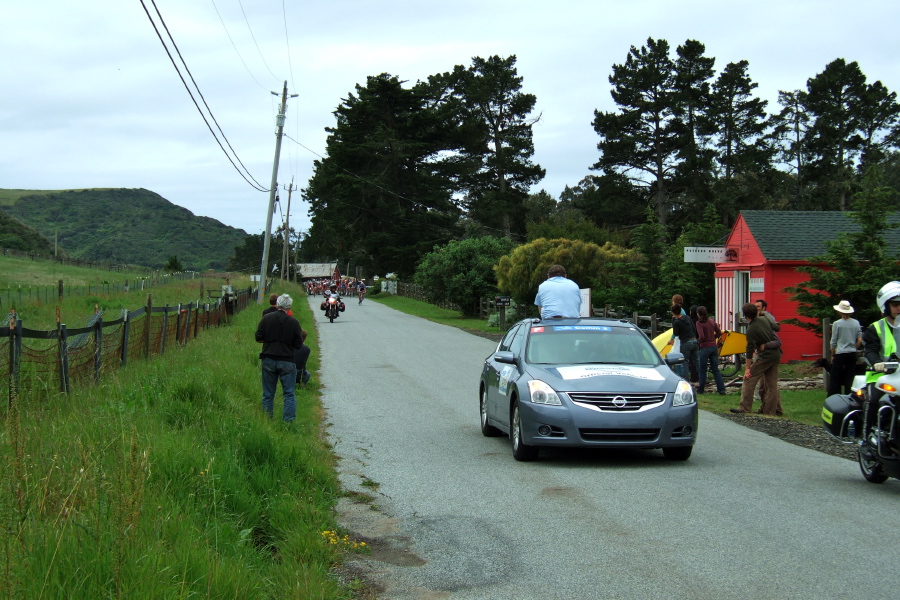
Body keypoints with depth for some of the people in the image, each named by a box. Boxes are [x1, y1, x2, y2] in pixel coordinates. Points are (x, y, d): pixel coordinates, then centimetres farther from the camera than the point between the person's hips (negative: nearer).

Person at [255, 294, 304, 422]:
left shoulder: (266, 319, -2)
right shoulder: (293, 322, -7)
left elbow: (258, 338, 0)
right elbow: (298, 344, -4)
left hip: (268, 360, 2)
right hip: (287, 361, -2)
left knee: (268, 394, 11)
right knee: (289, 393, 3)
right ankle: (288, 420, -2)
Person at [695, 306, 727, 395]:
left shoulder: (699, 323, -13)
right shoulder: (712, 321, 6)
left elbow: (701, 336, -21)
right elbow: (719, 333, 9)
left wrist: (698, 341, -1)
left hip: (705, 347, -6)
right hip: (714, 347, 6)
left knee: (702, 369, 7)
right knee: (715, 369, 9)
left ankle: (701, 389, 14)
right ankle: (721, 389, 3)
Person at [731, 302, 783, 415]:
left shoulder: (751, 329, -15)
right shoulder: (765, 320, 5)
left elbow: (750, 349, -15)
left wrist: (748, 368, -11)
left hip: (765, 356, -8)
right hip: (776, 355, 8)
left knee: (749, 379, -3)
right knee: (772, 384, 11)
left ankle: (745, 408, -6)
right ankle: (776, 410, 11)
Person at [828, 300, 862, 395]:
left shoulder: (837, 324, -9)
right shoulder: (856, 323, 2)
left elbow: (833, 342, -5)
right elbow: (860, 340, 3)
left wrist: (833, 355, 6)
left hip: (840, 354, -4)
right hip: (852, 354, 4)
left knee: (835, 379, 2)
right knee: (850, 379, 8)